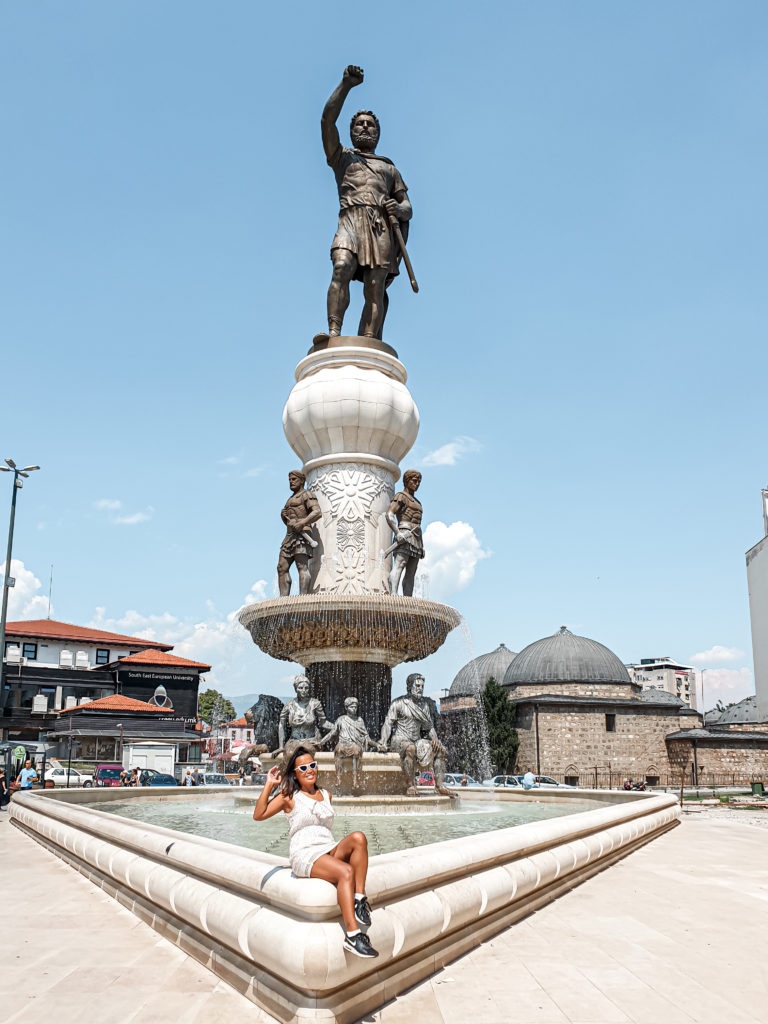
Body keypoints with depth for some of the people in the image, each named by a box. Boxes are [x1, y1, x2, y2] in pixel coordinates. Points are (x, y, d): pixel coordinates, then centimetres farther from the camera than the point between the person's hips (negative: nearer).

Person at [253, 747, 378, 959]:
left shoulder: (326, 795, 22)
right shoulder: (289, 797, 7)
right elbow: (258, 815, -4)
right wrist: (269, 785, -7)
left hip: (330, 850, 5)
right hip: (304, 855, -5)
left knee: (358, 838, -27)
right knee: (346, 871, -33)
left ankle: (359, 899, -28)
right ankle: (352, 935, -38)